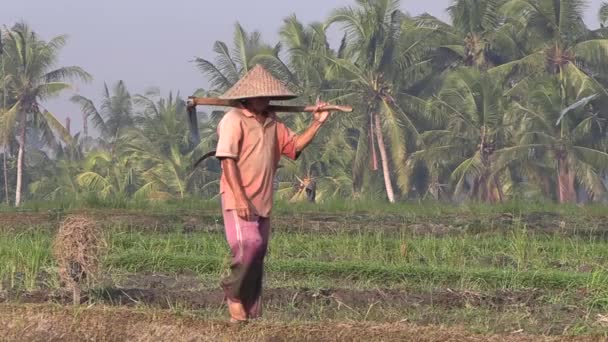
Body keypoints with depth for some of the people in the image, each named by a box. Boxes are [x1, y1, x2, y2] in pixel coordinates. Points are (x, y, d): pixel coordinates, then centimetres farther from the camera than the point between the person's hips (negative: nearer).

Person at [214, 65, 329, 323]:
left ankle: (251, 313, 12)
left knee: (258, 254, 7)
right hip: (238, 200, -8)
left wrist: (317, 123, 3)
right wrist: (240, 198, -22)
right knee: (248, 245, -23)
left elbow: (295, 145, 16)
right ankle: (233, 292, -1)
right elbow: (227, 160, -14)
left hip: (262, 202, 8)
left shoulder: (272, 123, 15)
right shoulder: (234, 120, -8)